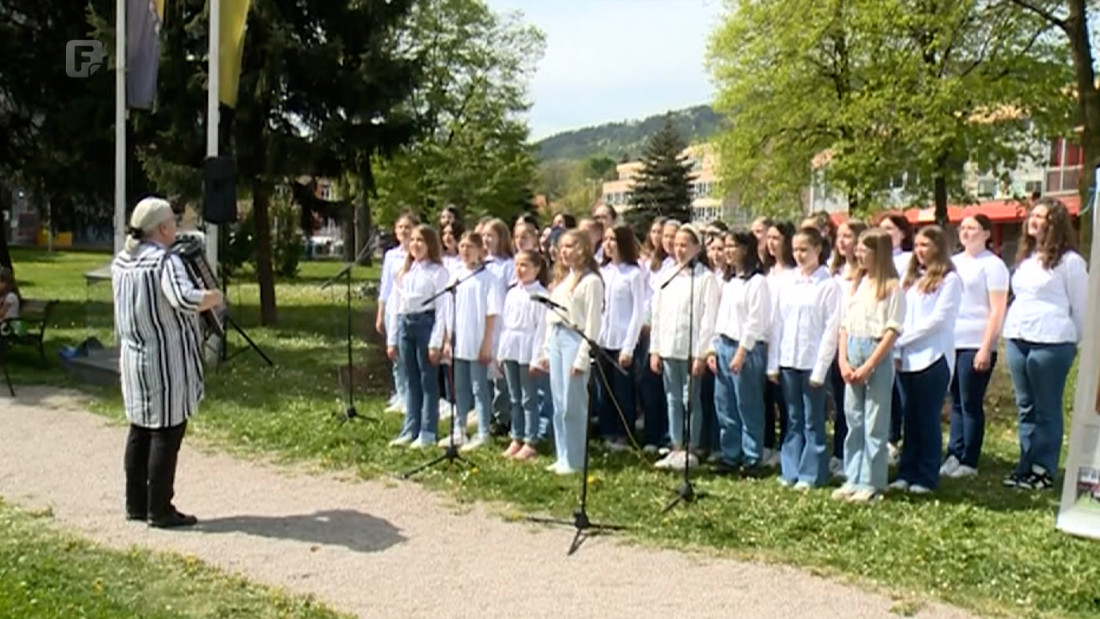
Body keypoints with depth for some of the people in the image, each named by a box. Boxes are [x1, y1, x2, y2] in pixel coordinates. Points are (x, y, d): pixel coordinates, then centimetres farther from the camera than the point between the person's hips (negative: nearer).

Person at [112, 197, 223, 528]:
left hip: (133, 357, 8)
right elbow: (184, 299, -31)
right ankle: (160, 510, 4)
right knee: (166, 434, -1)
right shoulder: (165, 261, -17)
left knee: (140, 431, 16)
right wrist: (213, 298, -14)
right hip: (166, 361, -8)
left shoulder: (120, 262, 9)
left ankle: (136, 504, 23)